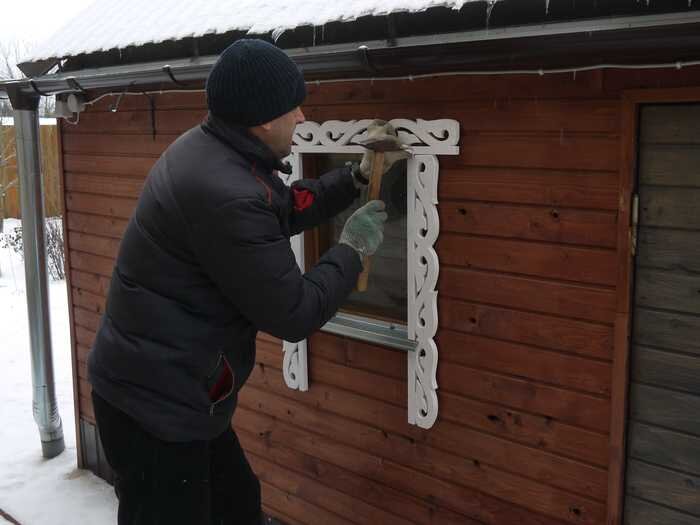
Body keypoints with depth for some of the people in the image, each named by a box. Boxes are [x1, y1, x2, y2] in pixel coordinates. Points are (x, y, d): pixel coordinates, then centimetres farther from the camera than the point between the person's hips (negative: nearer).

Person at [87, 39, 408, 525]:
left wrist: (359, 176, 11)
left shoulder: (208, 150, 2)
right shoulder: (226, 194, -29)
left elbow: (285, 210, 20)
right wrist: (353, 249, -7)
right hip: (157, 402, -10)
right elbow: (293, 314, -22)